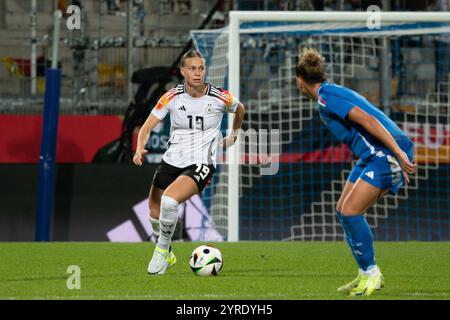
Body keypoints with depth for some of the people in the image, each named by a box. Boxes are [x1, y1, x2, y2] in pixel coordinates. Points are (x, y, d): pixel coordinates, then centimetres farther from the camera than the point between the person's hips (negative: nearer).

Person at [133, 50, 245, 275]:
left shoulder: (220, 98, -7)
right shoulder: (172, 97, -5)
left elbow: (239, 109, 17)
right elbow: (147, 127, -5)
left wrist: (233, 136, 26)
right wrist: (140, 150, -24)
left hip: (200, 165, -4)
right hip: (171, 161, 4)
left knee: (169, 201, -29)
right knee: (155, 214, 8)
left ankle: (162, 251, -7)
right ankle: (167, 256, 37)